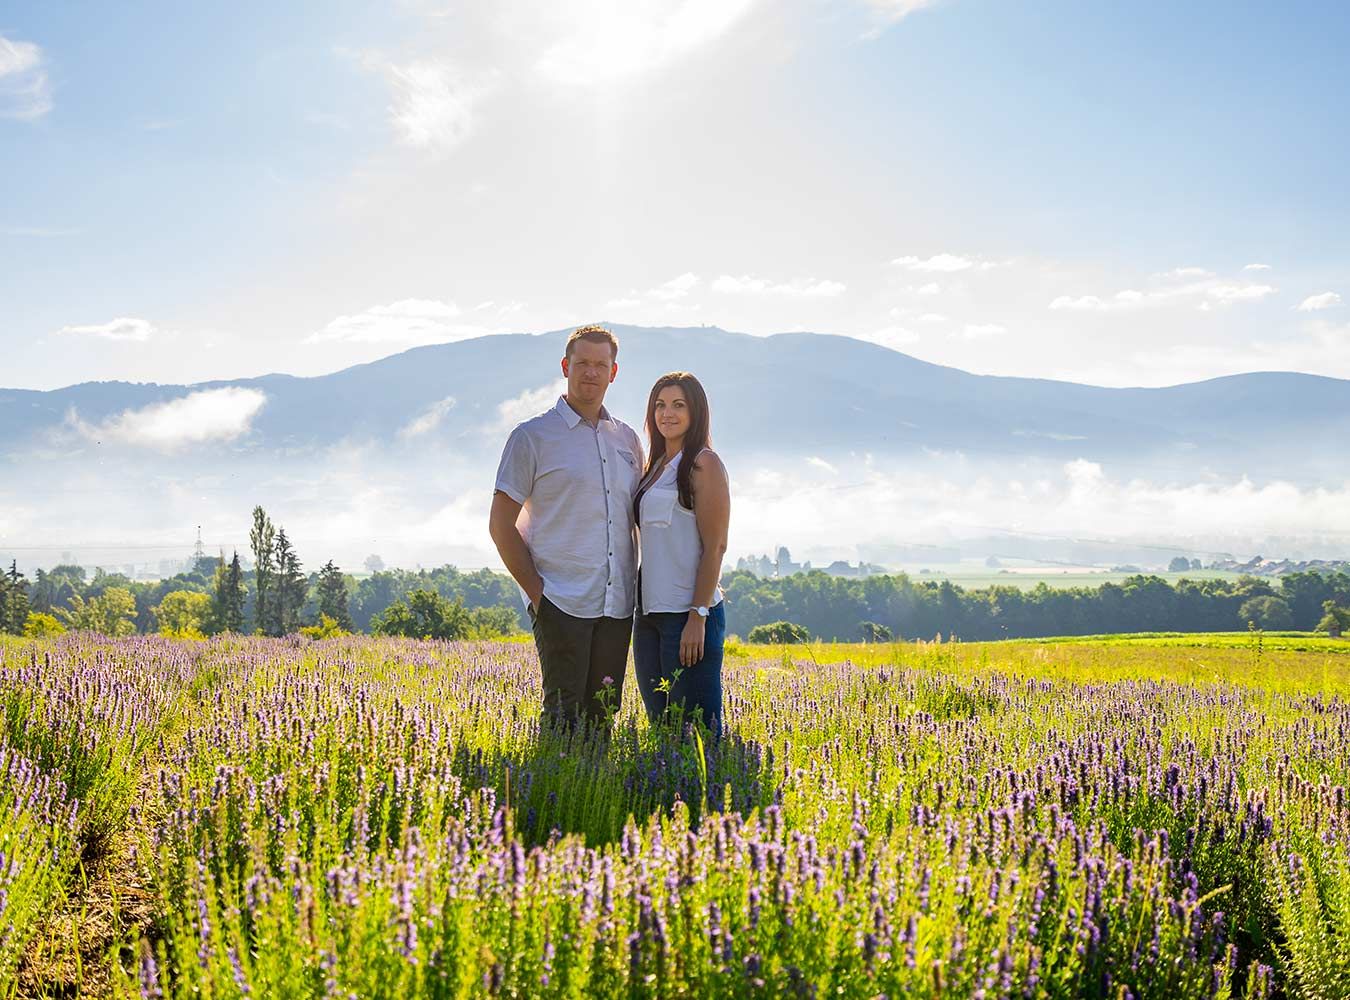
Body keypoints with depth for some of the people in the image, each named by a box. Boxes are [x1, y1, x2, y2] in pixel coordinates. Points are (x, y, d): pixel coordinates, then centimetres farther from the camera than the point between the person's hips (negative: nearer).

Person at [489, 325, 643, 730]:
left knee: (603, 712, 8)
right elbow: (501, 525, -2)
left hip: (617, 605, 5)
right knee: (563, 714, -7)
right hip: (562, 603, -5)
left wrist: (642, 586, 11)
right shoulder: (533, 437, -1)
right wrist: (535, 590, -8)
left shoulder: (627, 439, 14)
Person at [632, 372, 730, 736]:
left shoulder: (703, 463, -6)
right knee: (659, 721, 12)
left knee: (696, 728, -4)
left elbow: (715, 546, -12)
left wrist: (698, 617, -17)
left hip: (689, 613, -8)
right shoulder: (655, 465, 17)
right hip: (649, 612, 8)